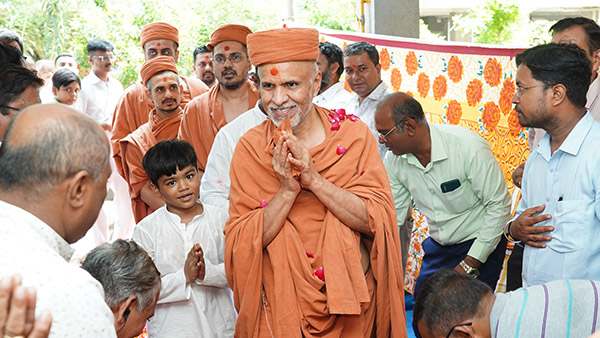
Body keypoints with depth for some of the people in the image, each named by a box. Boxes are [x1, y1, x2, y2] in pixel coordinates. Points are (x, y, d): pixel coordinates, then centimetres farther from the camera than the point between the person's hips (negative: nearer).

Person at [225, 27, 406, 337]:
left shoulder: (353, 135, -7)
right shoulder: (250, 148, -7)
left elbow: (378, 220, -15)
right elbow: (241, 243, -12)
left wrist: (314, 179, -24)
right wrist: (287, 191, -24)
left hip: (351, 298, 1)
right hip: (281, 307, 0)